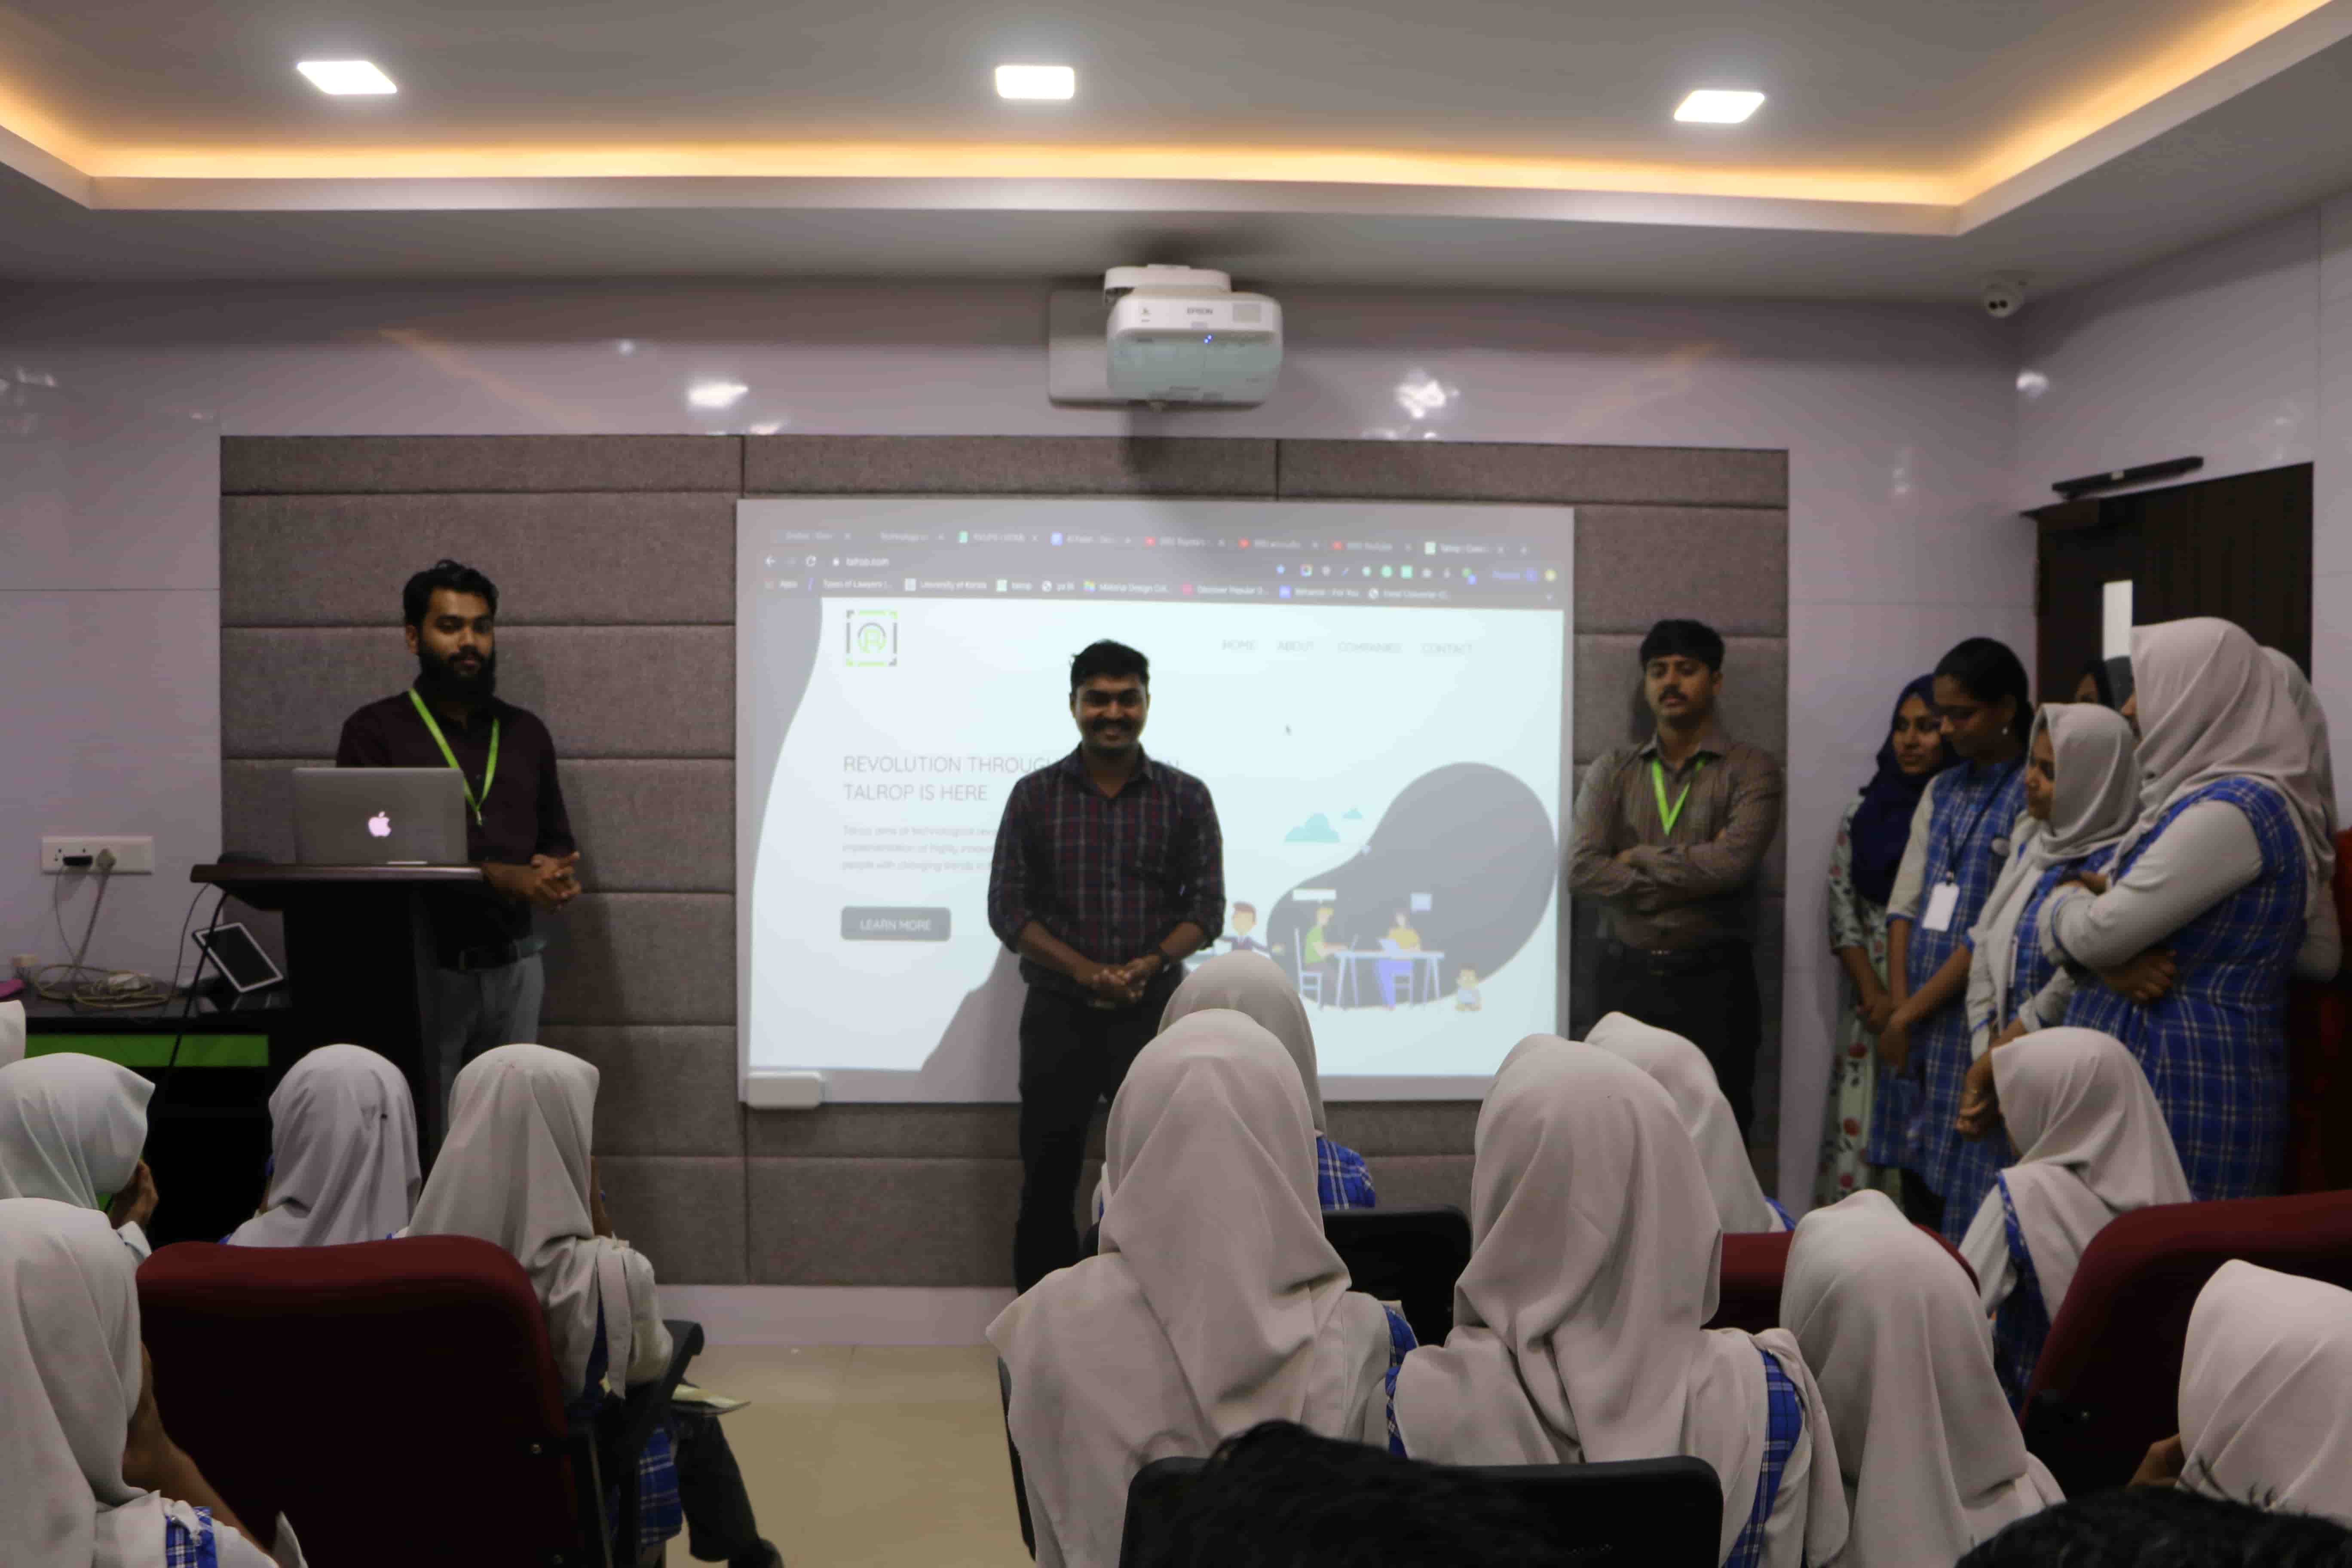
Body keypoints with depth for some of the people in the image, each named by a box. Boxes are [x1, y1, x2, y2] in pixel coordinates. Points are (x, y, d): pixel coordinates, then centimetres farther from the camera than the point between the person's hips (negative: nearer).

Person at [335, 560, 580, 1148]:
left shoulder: (526, 733, 13)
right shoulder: (375, 731, 0)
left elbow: (558, 841, 18)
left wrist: (558, 875, -7)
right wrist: (498, 877, -16)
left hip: (515, 965, 4)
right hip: (422, 965, -3)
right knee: (421, 1142, -2)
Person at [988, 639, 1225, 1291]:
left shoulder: (1186, 797, 4)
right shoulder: (1034, 796, 3)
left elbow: (1207, 906, 2)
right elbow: (1007, 908, -1)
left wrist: (1151, 964, -16)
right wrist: (1086, 972, -14)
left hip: (1156, 1013, 0)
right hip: (1058, 1014, 0)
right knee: (1048, 1180, 6)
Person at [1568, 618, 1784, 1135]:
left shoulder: (1750, 771, 1)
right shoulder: (1613, 770, 8)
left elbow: (1732, 860, -16)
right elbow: (1582, 871, -5)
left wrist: (1639, 858, -5)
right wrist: (1692, 874, -9)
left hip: (1714, 982, -2)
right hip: (1625, 979, 2)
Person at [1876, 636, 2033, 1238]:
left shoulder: (2034, 795, -8)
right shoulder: (1942, 792, 14)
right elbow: (1904, 902, 10)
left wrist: (1912, 1011, -10)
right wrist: (1899, 1005, -3)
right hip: (1915, 1023, 6)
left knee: (1969, 1202, -4)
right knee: (1917, 1187, 9)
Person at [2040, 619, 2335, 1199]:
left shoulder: (2233, 809, -16)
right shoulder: (2243, 797, 16)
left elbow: (2097, 936, -18)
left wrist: (2067, 899, 4)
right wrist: (2110, 888, 2)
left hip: (2186, 1088, -9)